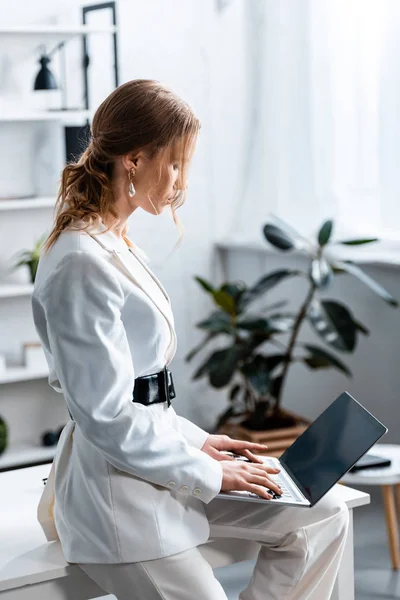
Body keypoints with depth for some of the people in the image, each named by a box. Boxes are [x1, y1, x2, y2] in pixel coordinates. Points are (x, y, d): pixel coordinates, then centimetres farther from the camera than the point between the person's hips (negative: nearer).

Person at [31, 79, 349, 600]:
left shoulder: (115, 245, 11)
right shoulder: (82, 264, -21)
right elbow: (109, 417, -22)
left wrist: (196, 441, 10)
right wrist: (208, 473, -12)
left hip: (157, 463, 10)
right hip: (115, 489, -10)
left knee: (324, 517, 7)